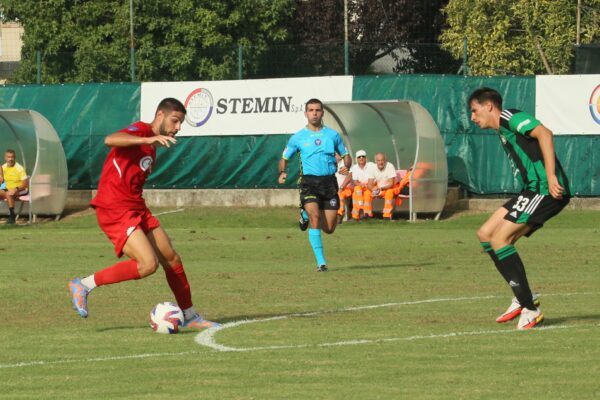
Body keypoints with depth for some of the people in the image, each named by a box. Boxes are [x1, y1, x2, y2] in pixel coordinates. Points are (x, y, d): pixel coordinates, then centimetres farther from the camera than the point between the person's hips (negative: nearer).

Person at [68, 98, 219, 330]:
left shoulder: (152, 146, 20)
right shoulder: (142, 130, -9)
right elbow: (110, 140, -30)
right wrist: (148, 139, -39)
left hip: (137, 209, 10)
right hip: (115, 210, -10)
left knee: (172, 260, 10)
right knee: (148, 264, -20)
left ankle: (190, 317, 24)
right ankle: (84, 285, -10)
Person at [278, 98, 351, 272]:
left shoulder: (333, 135, 8)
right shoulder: (297, 138, 5)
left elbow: (345, 155, 16)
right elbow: (284, 158, 13)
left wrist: (346, 166, -8)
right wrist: (282, 172, -8)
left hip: (329, 181, 2)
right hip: (309, 182, -2)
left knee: (329, 228, 3)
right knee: (315, 218, -23)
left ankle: (306, 215, 37)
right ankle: (321, 262, -16)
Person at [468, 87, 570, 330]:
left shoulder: (511, 118, -7)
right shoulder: (502, 131, 23)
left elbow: (544, 134, -22)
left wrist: (551, 176, -28)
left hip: (546, 190, -10)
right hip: (533, 191, 10)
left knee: (499, 240, -14)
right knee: (485, 234, 9)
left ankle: (529, 308, -11)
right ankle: (523, 298, 9)